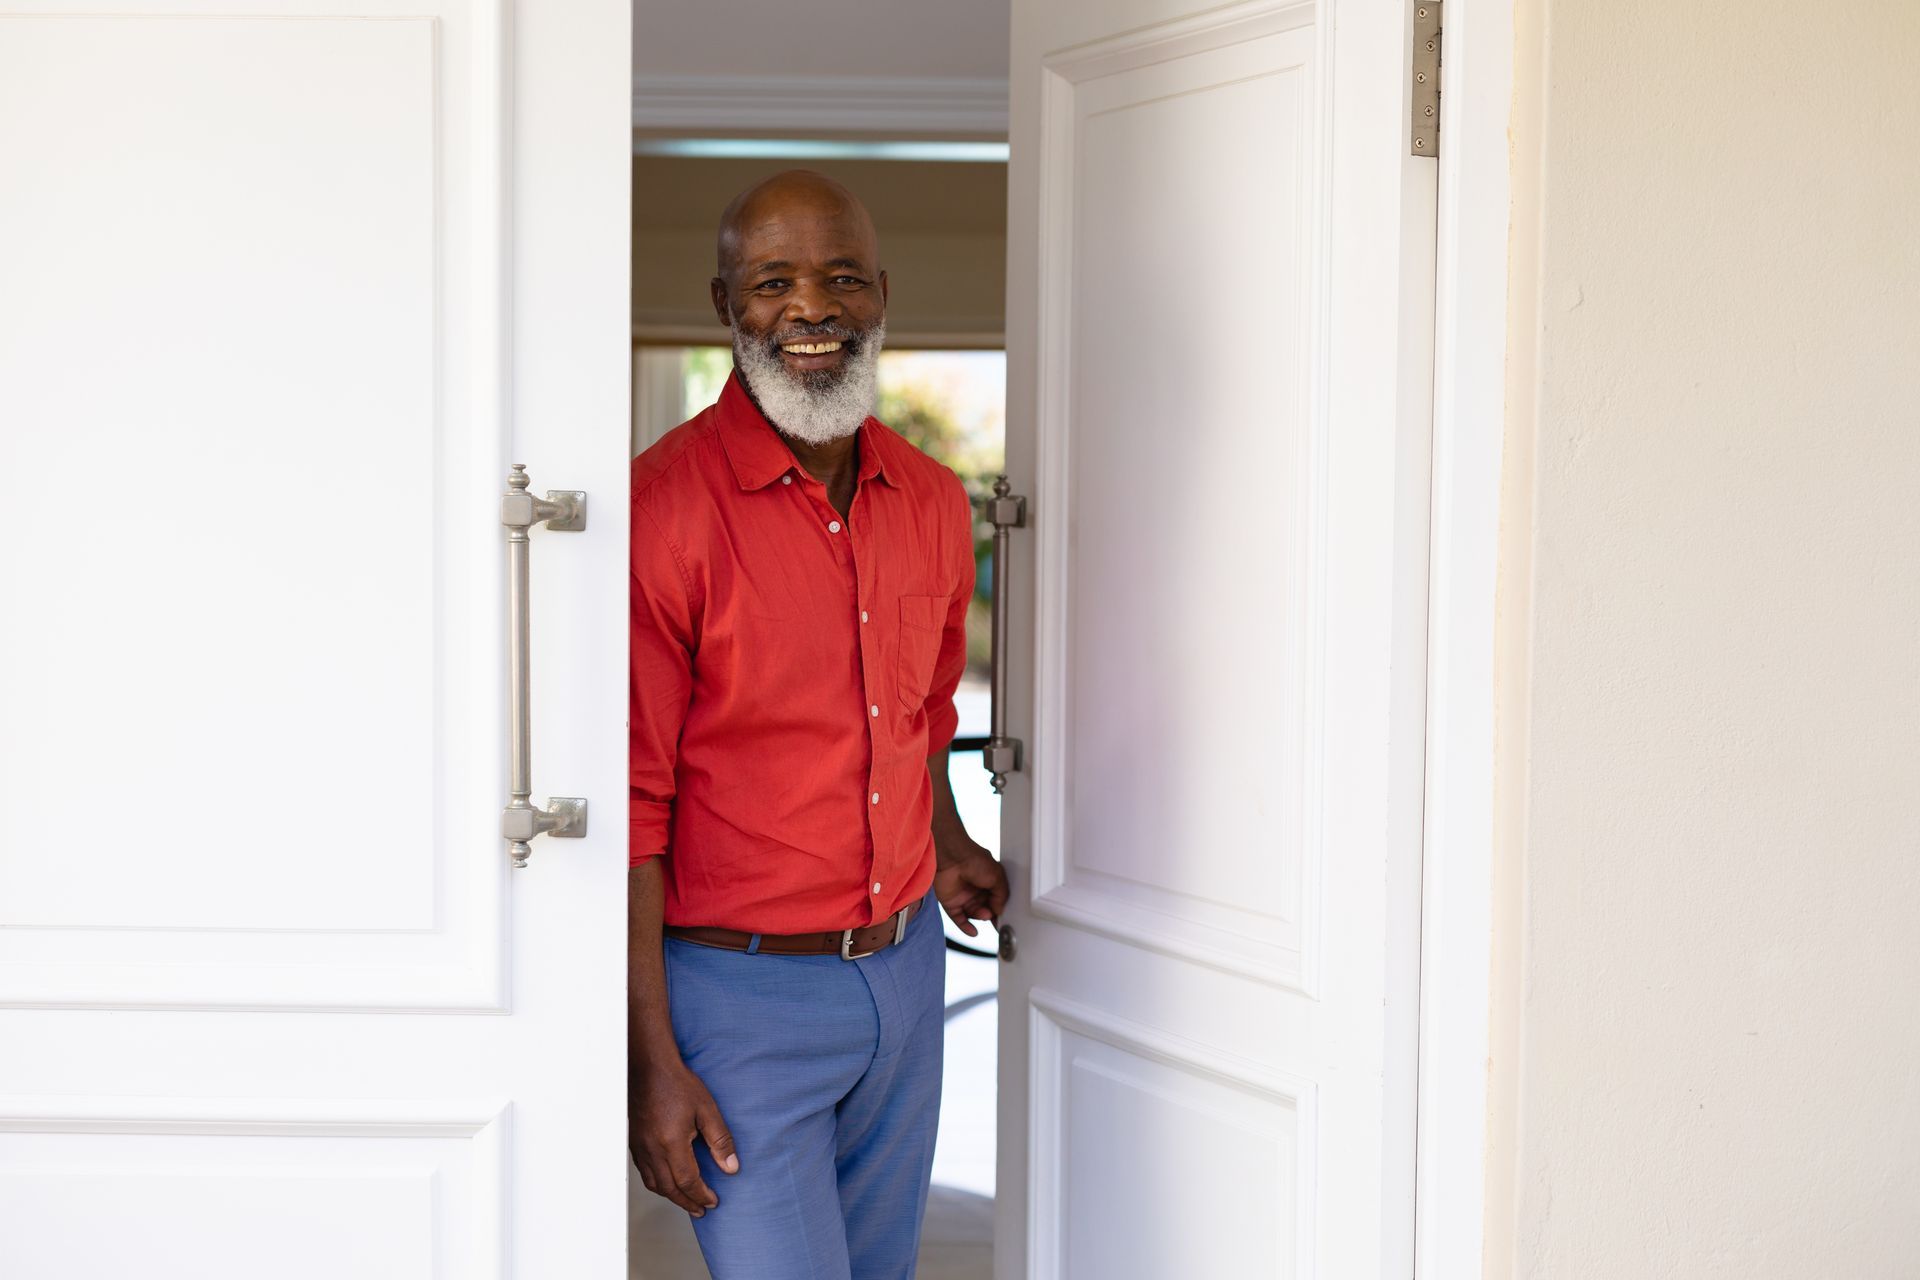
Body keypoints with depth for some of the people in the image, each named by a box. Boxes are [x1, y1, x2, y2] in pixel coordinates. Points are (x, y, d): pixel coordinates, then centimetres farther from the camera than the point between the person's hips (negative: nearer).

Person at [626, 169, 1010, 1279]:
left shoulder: (934, 502, 4)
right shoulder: (663, 509, -15)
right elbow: (634, 804, -15)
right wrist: (653, 1060, -15)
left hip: (908, 968, 6)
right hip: (742, 990, -6)